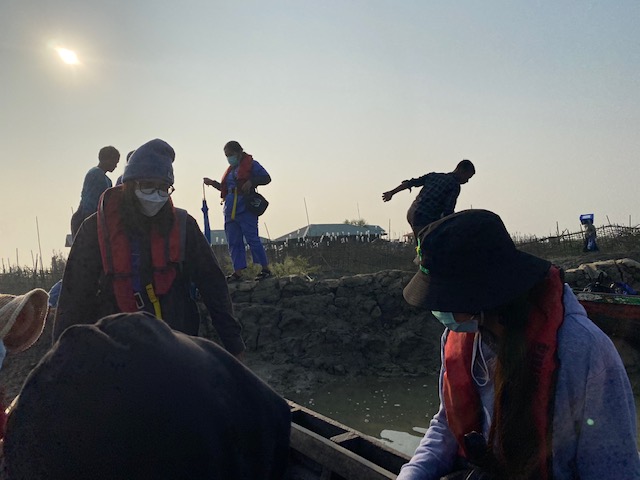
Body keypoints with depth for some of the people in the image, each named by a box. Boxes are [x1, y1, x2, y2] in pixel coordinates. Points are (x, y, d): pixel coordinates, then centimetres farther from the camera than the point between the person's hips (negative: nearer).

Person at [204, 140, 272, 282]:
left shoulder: (251, 164, 0)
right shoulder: (231, 169, 21)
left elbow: (266, 178, -7)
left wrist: (251, 182, -19)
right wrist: (213, 183, 16)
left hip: (246, 209, -8)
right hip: (230, 211, 8)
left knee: (252, 239, -8)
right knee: (233, 243, 6)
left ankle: (265, 269, 1)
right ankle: (238, 273, 11)